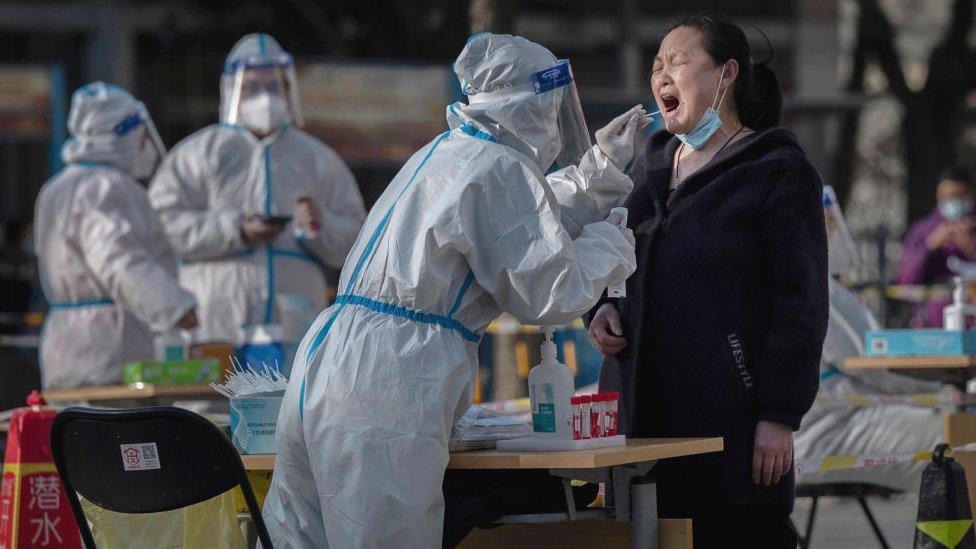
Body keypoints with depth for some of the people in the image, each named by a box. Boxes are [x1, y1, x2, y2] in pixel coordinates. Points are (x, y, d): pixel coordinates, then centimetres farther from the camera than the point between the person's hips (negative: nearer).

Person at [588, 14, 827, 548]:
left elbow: (801, 303, -8)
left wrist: (780, 417, -14)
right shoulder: (649, 167, 17)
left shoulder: (778, 171, -4)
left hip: (735, 417, -6)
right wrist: (605, 308, 6)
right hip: (651, 413, 6)